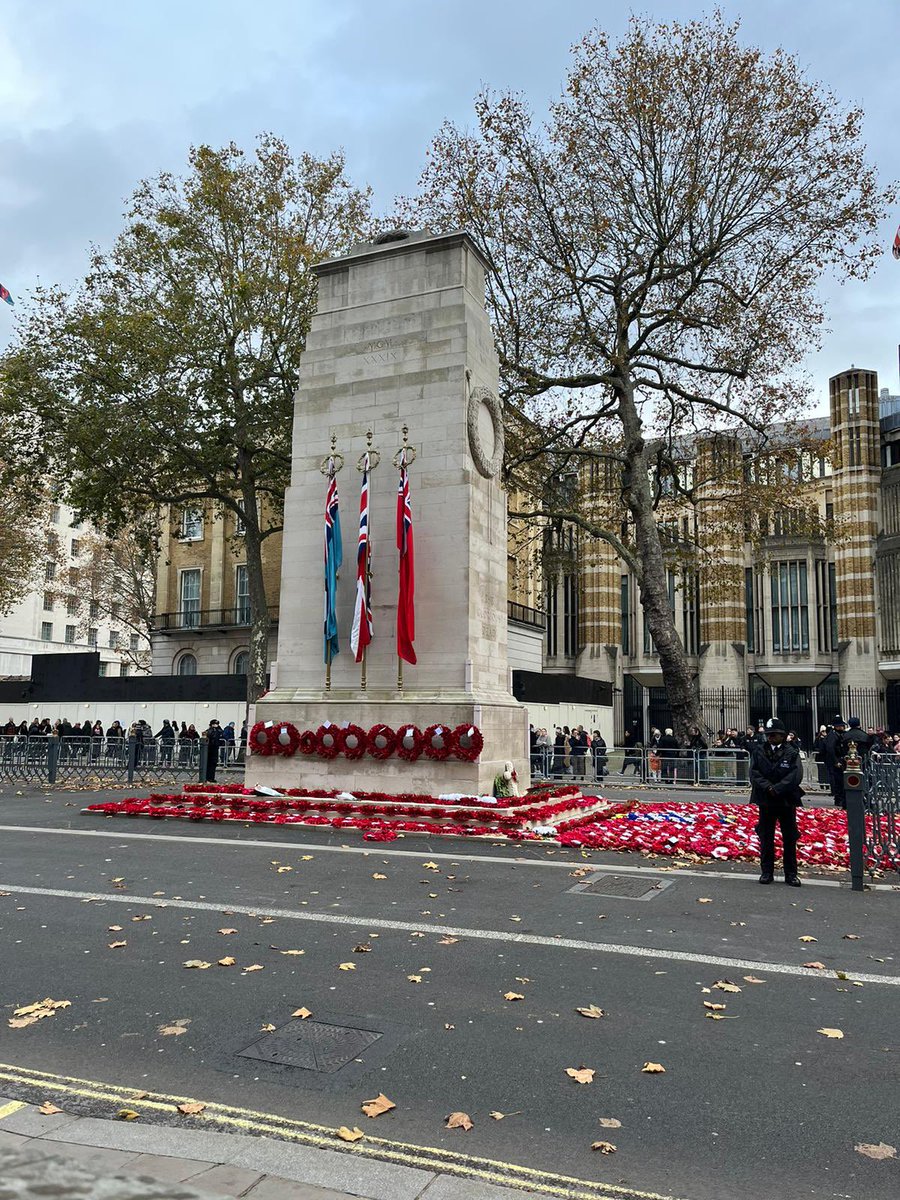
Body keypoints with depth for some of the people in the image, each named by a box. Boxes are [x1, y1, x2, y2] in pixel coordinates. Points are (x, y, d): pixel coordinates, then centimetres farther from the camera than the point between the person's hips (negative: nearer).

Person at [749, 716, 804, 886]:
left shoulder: (792, 753, -2)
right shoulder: (759, 752, 4)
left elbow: (796, 775, -13)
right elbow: (754, 773, -3)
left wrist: (777, 789, -19)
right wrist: (768, 787, -18)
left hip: (787, 800, -2)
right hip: (765, 800, 2)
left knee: (790, 838, 5)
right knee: (766, 838, 8)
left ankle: (791, 874, 15)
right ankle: (766, 872, 17)